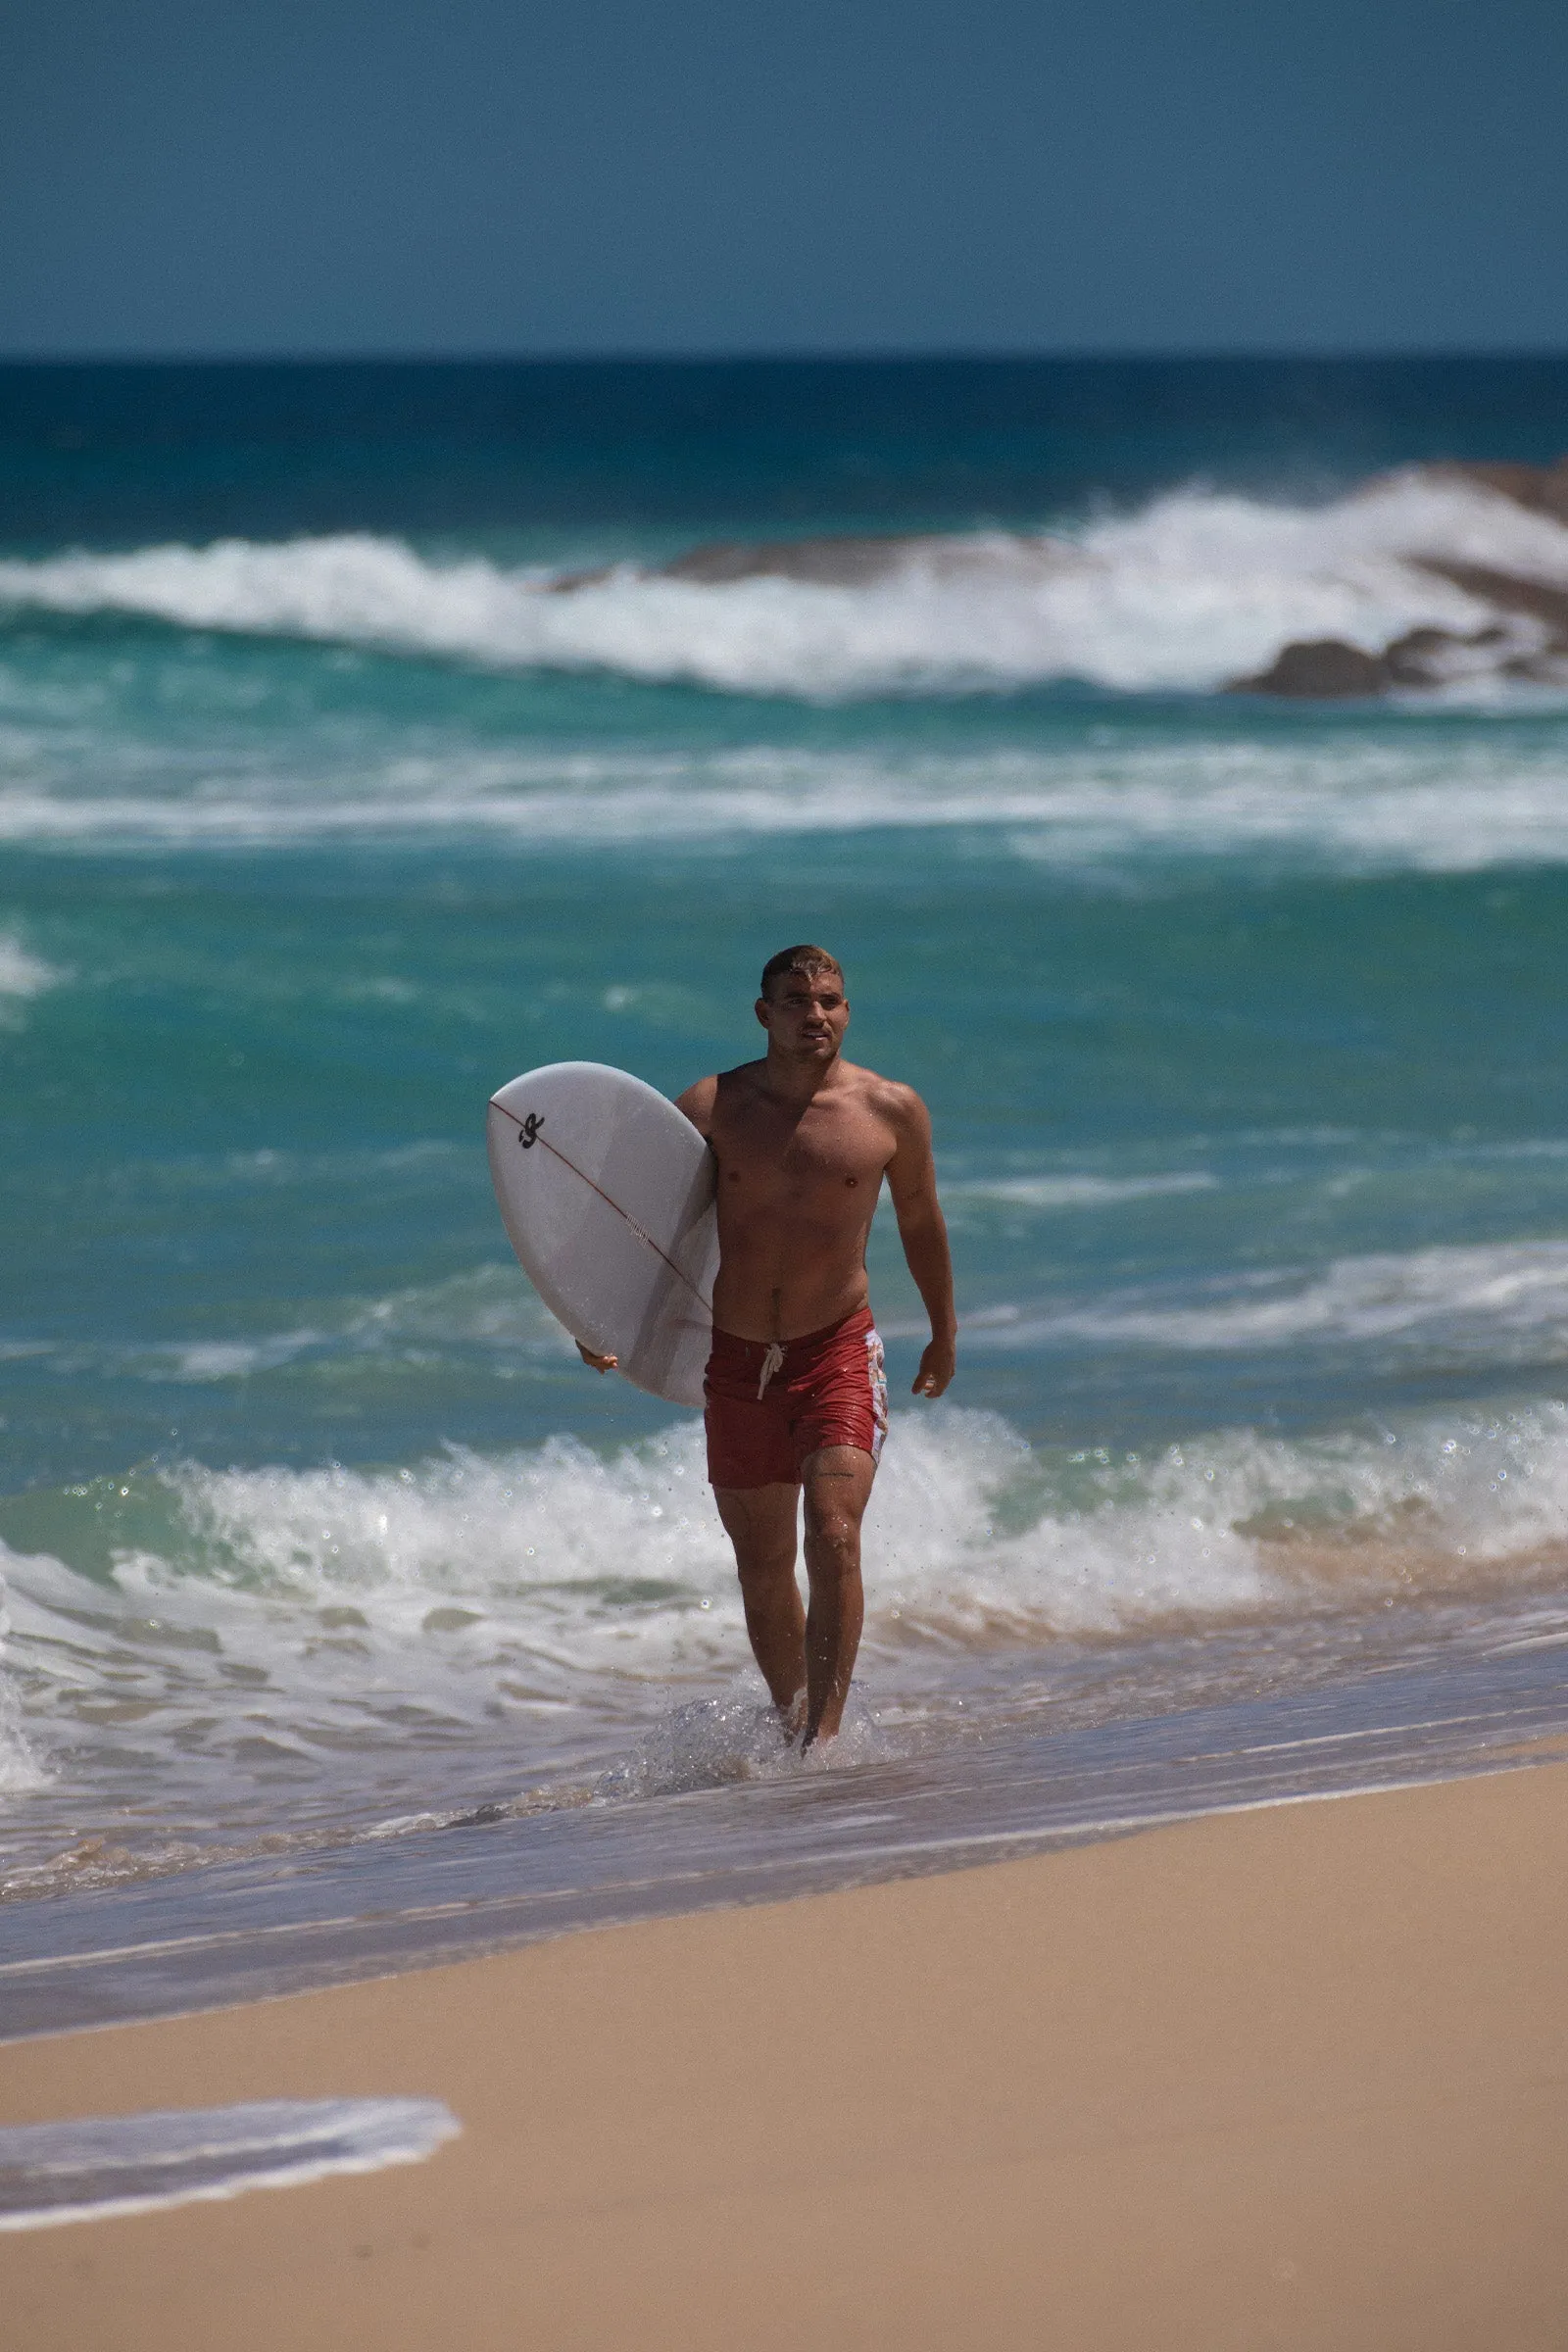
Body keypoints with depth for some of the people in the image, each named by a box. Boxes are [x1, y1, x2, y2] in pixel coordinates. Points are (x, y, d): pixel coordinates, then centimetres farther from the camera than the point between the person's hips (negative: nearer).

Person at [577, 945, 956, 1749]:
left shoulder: (892, 1110, -3)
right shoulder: (709, 1108, -4)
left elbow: (919, 1221, 13)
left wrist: (944, 1335, 22)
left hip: (837, 1350, -2)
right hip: (734, 1355, 2)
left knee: (833, 1537, -19)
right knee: (762, 1564, 10)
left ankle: (825, 1737, -18)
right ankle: (792, 1726, 27)